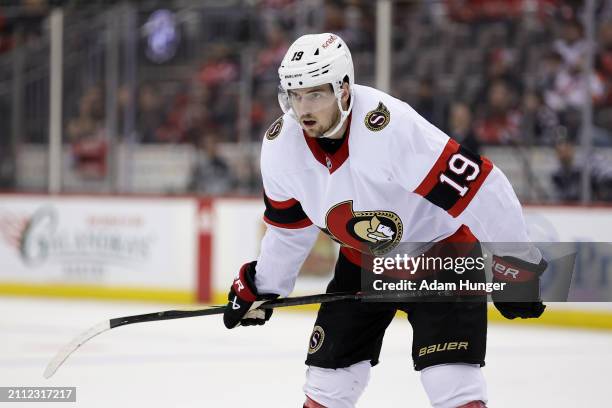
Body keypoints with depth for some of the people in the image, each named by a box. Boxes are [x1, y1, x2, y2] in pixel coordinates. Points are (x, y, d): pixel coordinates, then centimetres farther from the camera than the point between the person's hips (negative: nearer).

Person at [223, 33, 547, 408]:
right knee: (329, 375, 7)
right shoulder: (281, 145, -13)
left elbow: (480, 188, -32)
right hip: (364, 259, 6)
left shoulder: (392, 128, -35)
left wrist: (516, 265, -28)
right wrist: (261, 288, 15)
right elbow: (290, 224, 8)